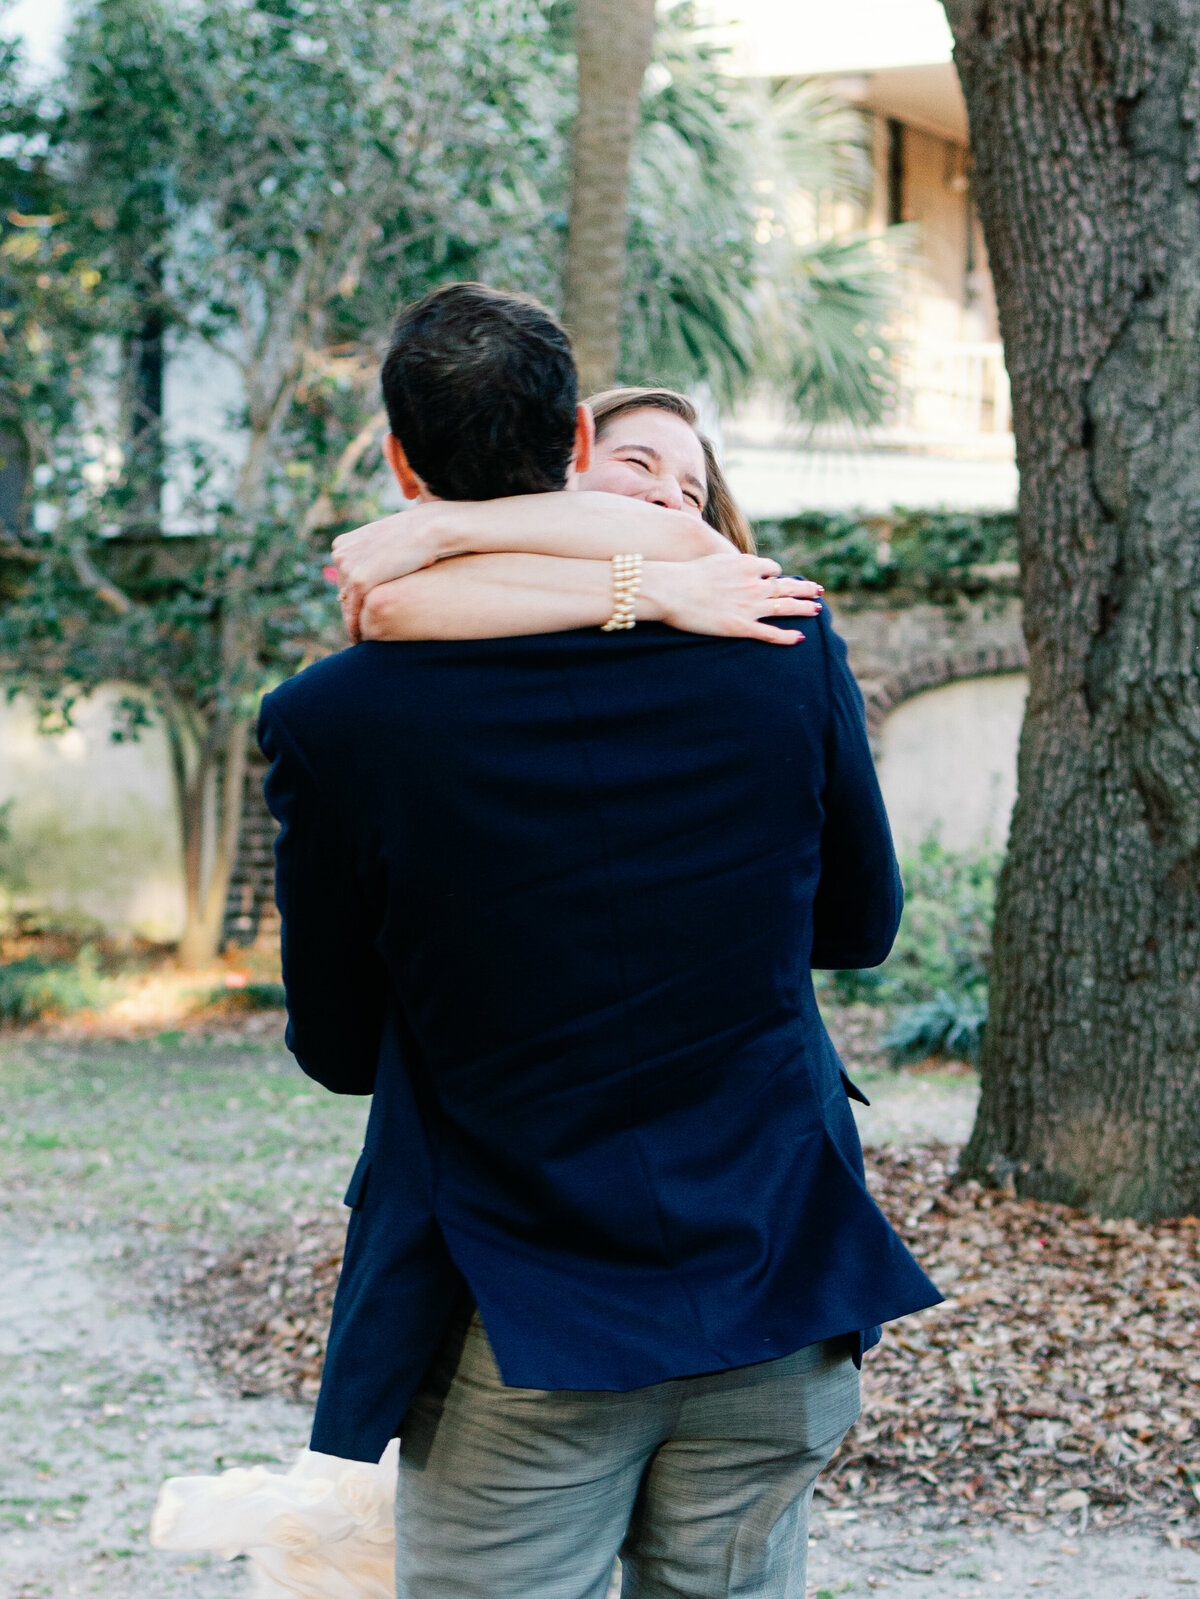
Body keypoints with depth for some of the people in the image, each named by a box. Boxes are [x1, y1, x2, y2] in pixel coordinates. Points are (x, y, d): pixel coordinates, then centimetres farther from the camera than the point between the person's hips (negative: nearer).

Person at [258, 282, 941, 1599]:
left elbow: (337, 1050, -2)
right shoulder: (789, 660, -5)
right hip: (774, 1297, 3)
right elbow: (860, 925, 10)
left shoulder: (337, 726, -14)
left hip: (517, 1334, -3)